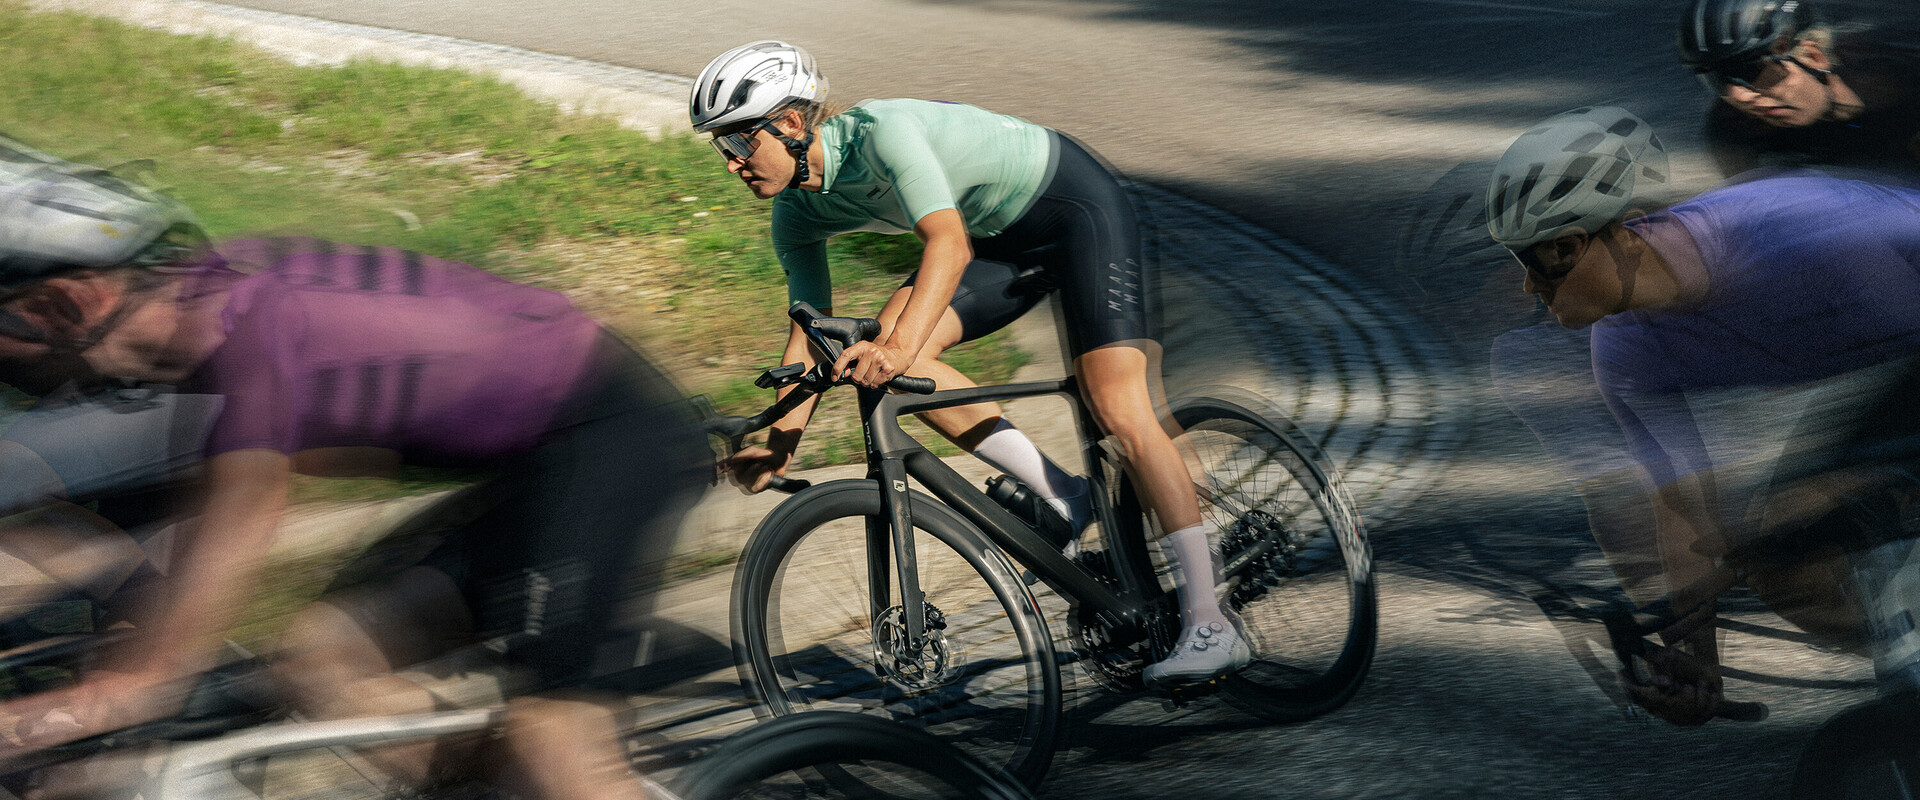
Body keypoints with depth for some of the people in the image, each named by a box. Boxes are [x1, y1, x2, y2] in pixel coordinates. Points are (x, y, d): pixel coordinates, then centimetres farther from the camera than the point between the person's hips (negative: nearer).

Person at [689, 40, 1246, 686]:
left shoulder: (881, 132, -31)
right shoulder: (797, 215, -6)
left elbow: (948, 244, -43)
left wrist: (901, 344, -57)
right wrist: (779, 443, -7)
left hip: (1077, 203, -8)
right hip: (1001, 236, 8)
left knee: (1119, 411, -19)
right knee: (880, 356, -14)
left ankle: (1211, 626, -17)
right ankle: (1061, 497, -5)